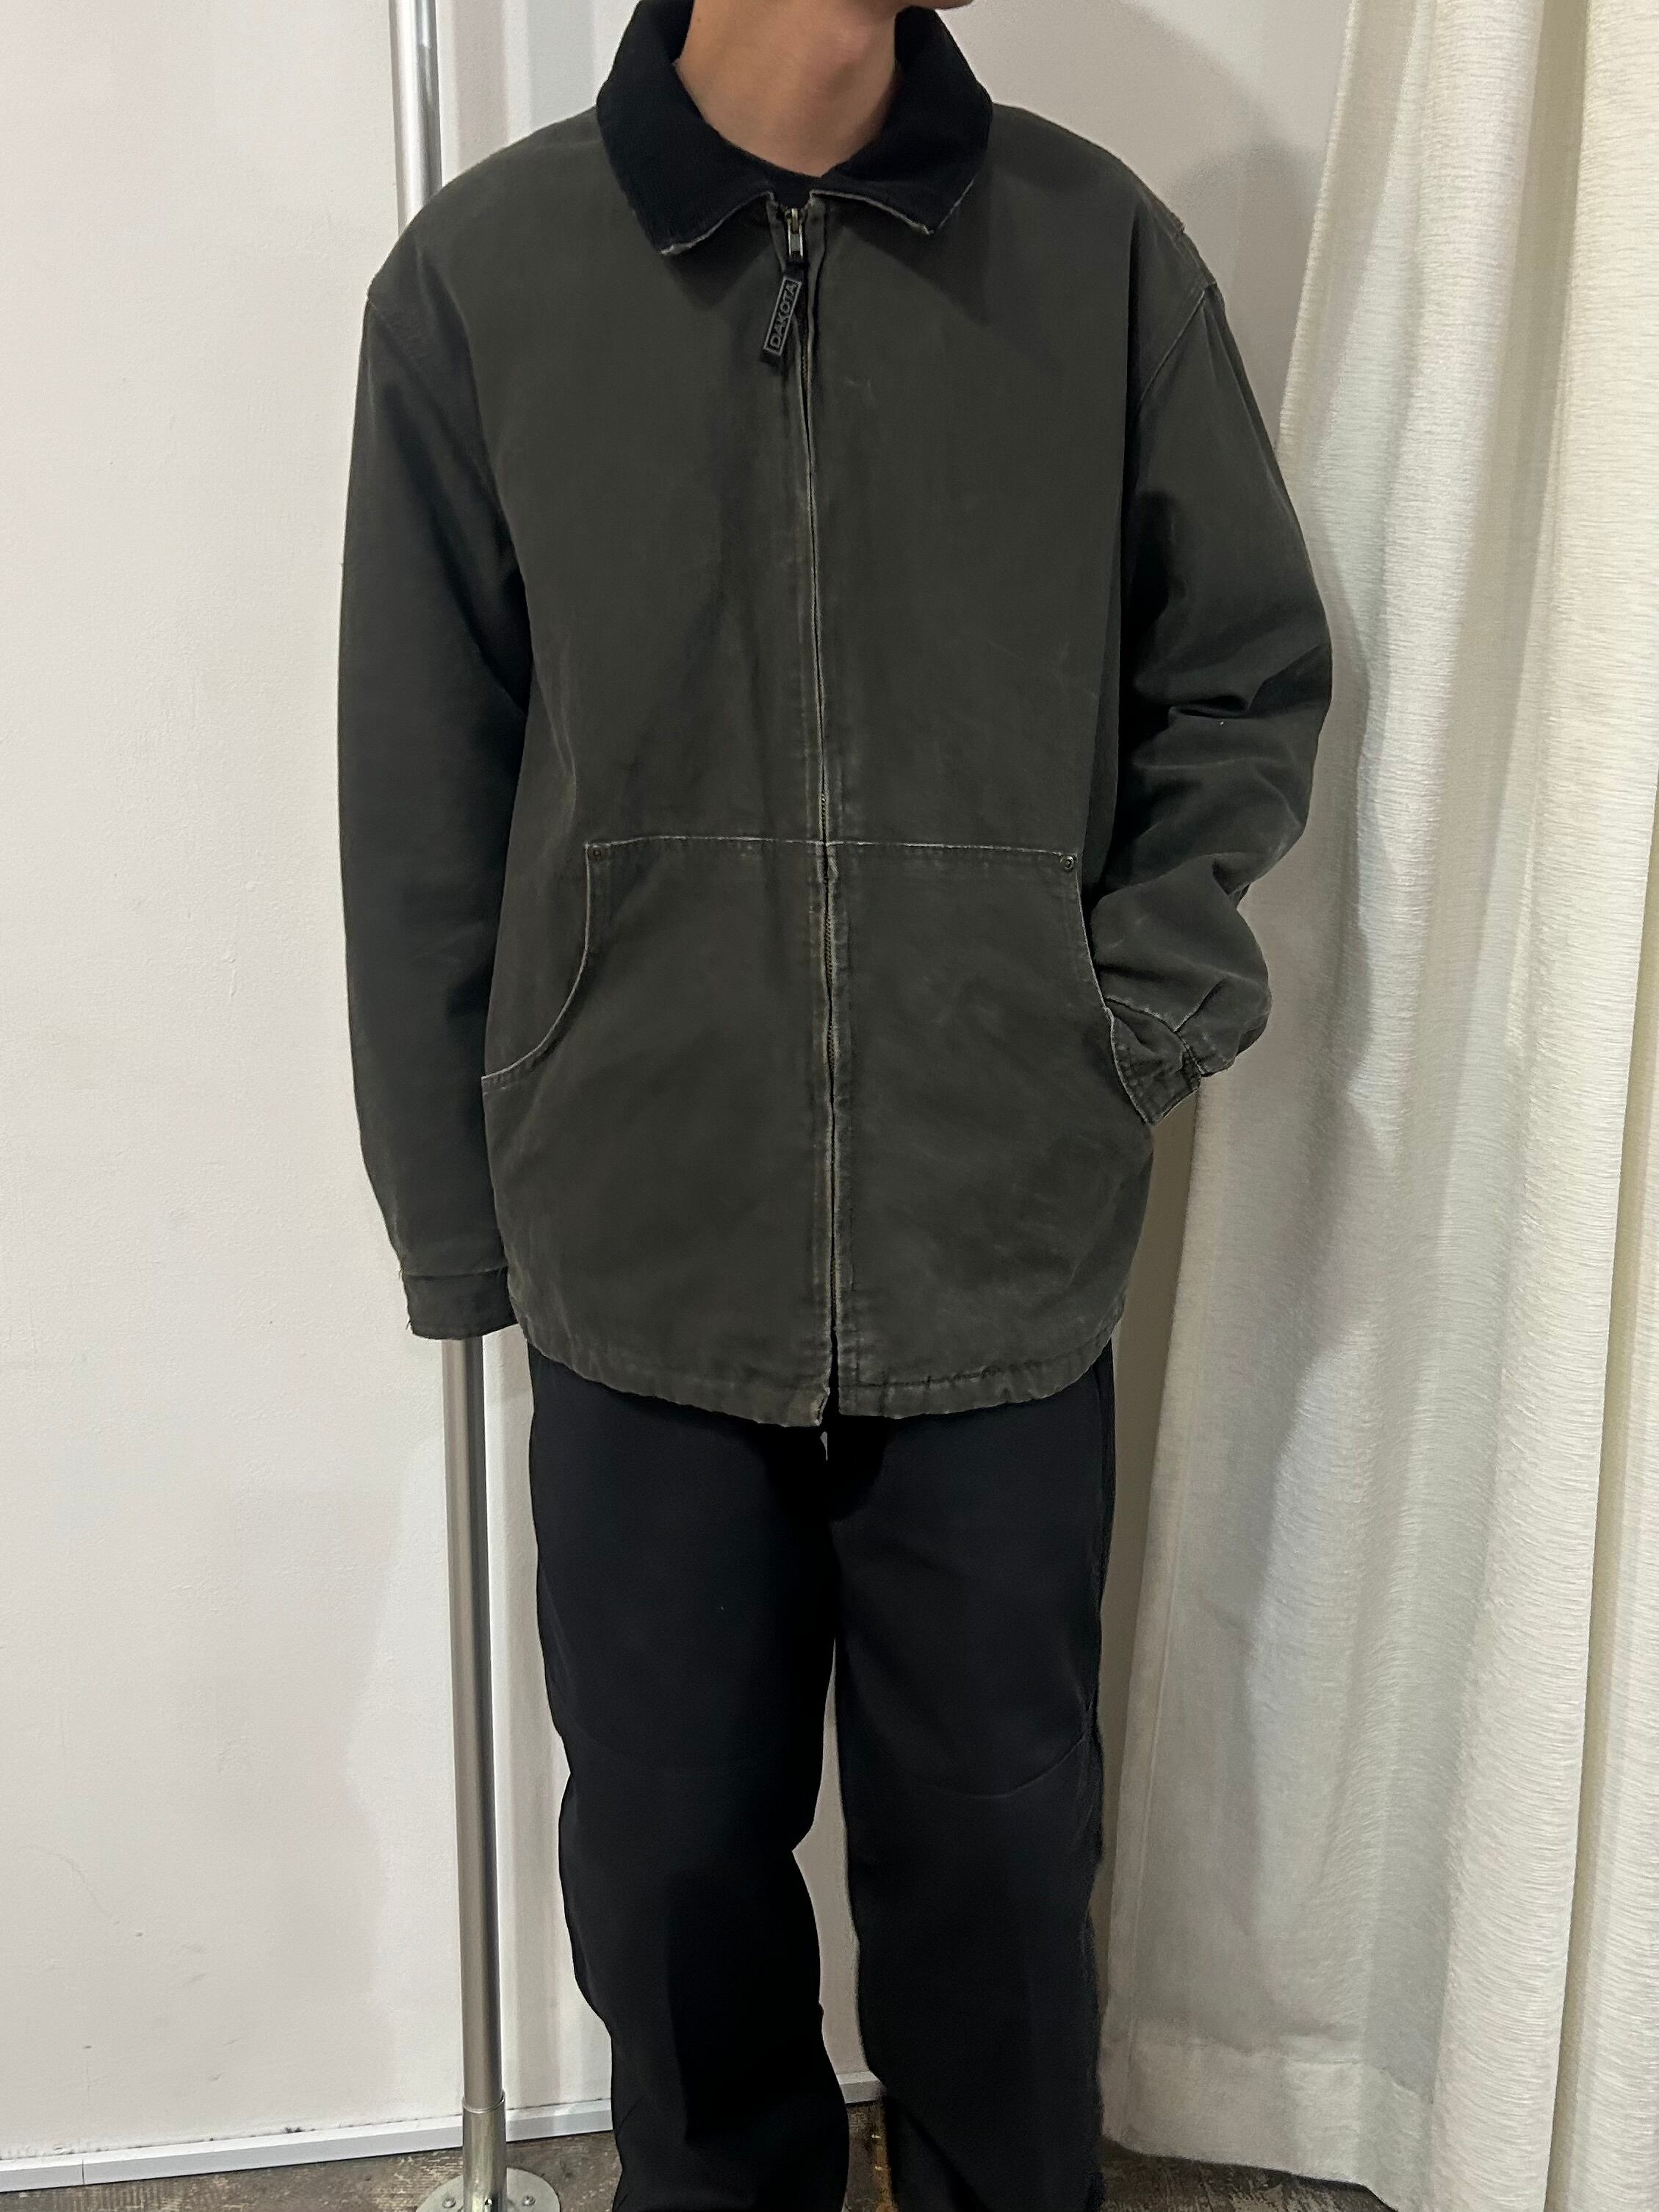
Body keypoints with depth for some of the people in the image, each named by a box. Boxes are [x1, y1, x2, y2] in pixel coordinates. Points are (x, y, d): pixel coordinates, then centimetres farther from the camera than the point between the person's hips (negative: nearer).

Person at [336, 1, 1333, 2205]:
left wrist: (1135, 1013, -4)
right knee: (671, 1842, 17)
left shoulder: (1098, 247, -1)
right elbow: (419, 809, 1)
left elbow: (1250, 678, 8)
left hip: (1006, 1258, 1)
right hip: (643, 1266, 0)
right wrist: (453, 1226, 3)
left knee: (997, 1836, 16)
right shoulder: (481, 274, -3)